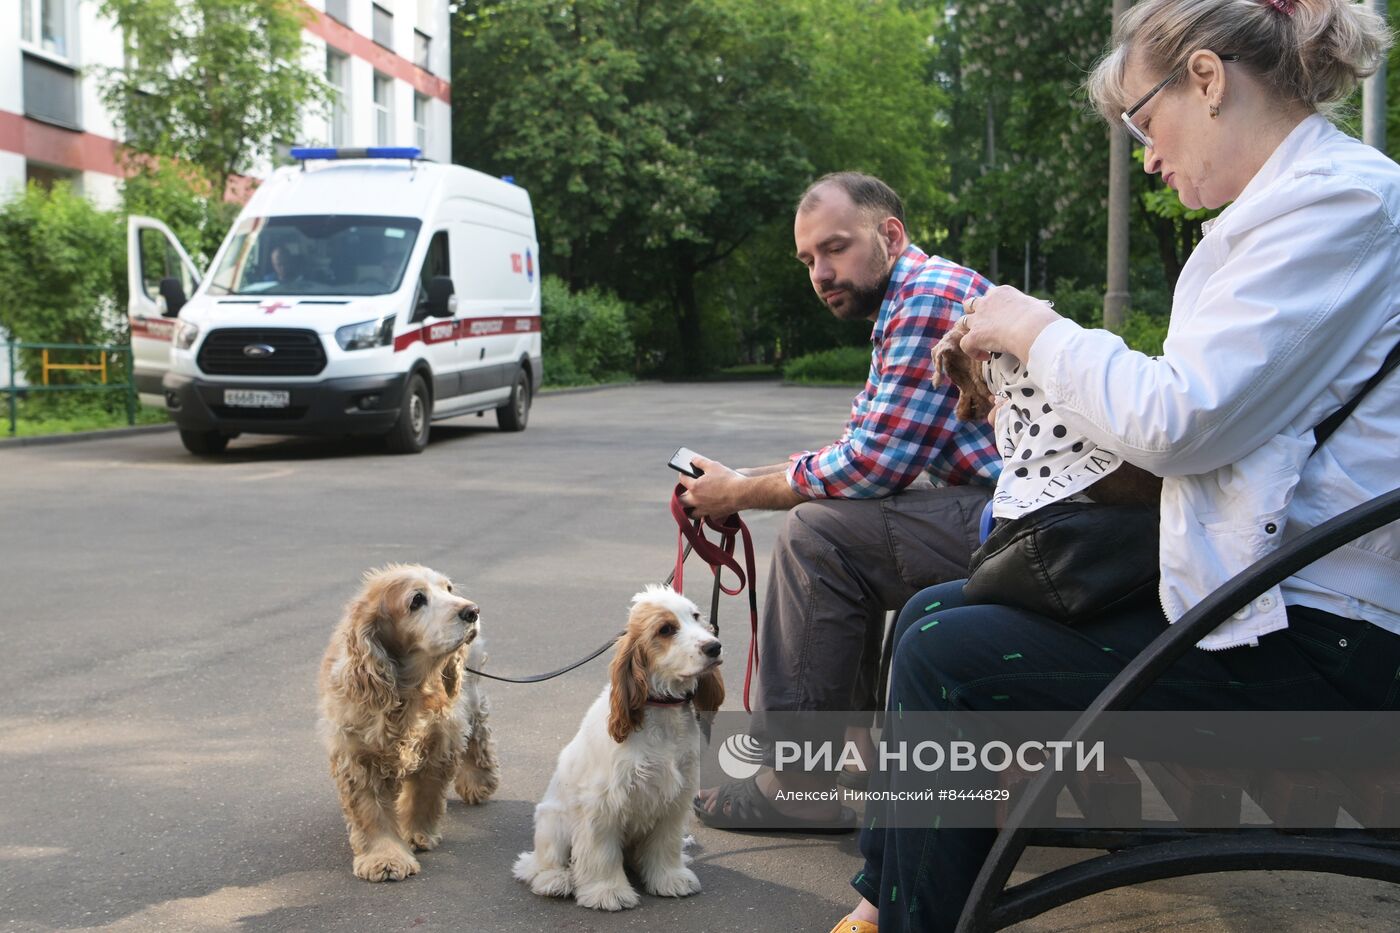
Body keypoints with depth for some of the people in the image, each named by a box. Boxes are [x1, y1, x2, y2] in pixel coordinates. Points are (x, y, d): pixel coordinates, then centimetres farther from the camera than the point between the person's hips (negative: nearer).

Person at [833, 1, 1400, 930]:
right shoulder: (1313, 192, 16)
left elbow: (1178, 422, -22)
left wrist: (1037, 330, -6)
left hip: (1311, 641, -10)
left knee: (944, 663, -13)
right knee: (932, 612, 10)